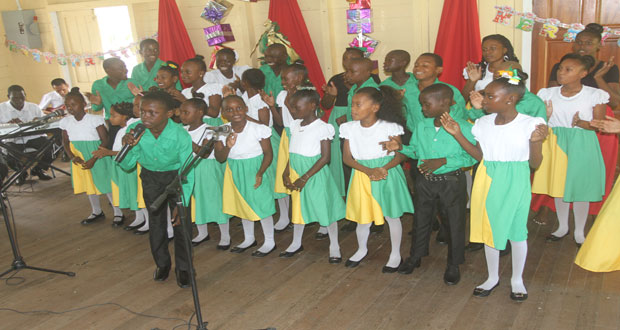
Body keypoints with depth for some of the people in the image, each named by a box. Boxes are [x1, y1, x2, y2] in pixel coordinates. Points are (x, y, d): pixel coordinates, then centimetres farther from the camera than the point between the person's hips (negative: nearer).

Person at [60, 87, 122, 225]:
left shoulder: (95, 119, -16)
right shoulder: (65, 122, 1)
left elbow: (105, 141, -15)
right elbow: (65, 141, 11)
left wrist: (93, 159, -21)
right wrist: (72, 157, -7)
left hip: (98, 157, -6)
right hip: (80, 160, 6)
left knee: (106, 184, -1)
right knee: (88, 184, 18)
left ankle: (118, 212, 15)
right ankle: (97, 211, 36)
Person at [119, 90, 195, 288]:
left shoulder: (181, 136, -30)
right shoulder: (134, 131, -23)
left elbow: (187, 173, -22)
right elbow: (127, 166, -13)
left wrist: (182, 203, -24)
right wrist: (129, 148, -34)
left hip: (176, 176, -3)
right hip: (150, 177, 3)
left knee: (181, 223, -4)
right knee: (155, 222, 12)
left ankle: (183, 268, 16)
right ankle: (162, 264, 34)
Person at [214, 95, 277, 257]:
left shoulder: (258, 129, -20)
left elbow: (268, 153, -14)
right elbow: (219, 158, -9)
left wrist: (260, 173, -25)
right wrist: (227, 146, -29)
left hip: (255, 171, -5)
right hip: (235, 173, 5)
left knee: (262, 205, 3)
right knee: (242, 205, 20)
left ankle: (269, 242, 24)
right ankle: (249, 239, 42)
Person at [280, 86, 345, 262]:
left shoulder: (322, 127, -15)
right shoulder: (295, 125, 6)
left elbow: (325, 157, -17)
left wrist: (305, 178, -19)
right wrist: (286, 172, 1)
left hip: (315, 173, -7)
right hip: (296, 171, 7)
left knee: (325, 206, 3)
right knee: (297, 206, 17)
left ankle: (334, 246, 20)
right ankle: (296, 243, 35)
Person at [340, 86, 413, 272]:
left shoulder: (389, 128, -12)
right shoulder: (350, 129, -3)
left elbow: (400, 155, -9)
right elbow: (347, 157, -3)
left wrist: (384, 168, -27)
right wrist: (368, 171, -18)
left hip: (387, 175, -3)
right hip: (361, 175, 3)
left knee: (392, 215, 8)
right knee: (362, 216, 12)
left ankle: (395, 254, 28)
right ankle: (361, 250, 38)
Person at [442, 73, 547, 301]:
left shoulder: (530, 125, -13)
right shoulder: (483, 123, -1)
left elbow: (535, 164, -9)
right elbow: (480, 156, 8)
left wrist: (535, 142, -28)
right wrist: (457, 134, 0)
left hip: (515, 182, -4)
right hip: (487, 181, 4)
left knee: (516, 229, 9)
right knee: (489, 228, 13)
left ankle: (517, 279, 31)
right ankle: (493, 277, 33)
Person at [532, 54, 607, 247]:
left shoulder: (595, 95, -7)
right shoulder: (548, 94, 1)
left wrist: (581, 123, -26)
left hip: (582, 146, -3)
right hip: (556, 144, 3)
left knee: (580, 188, 6)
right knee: (558, 186, 13)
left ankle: (579, 232, 25)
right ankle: (562, 227, 32)